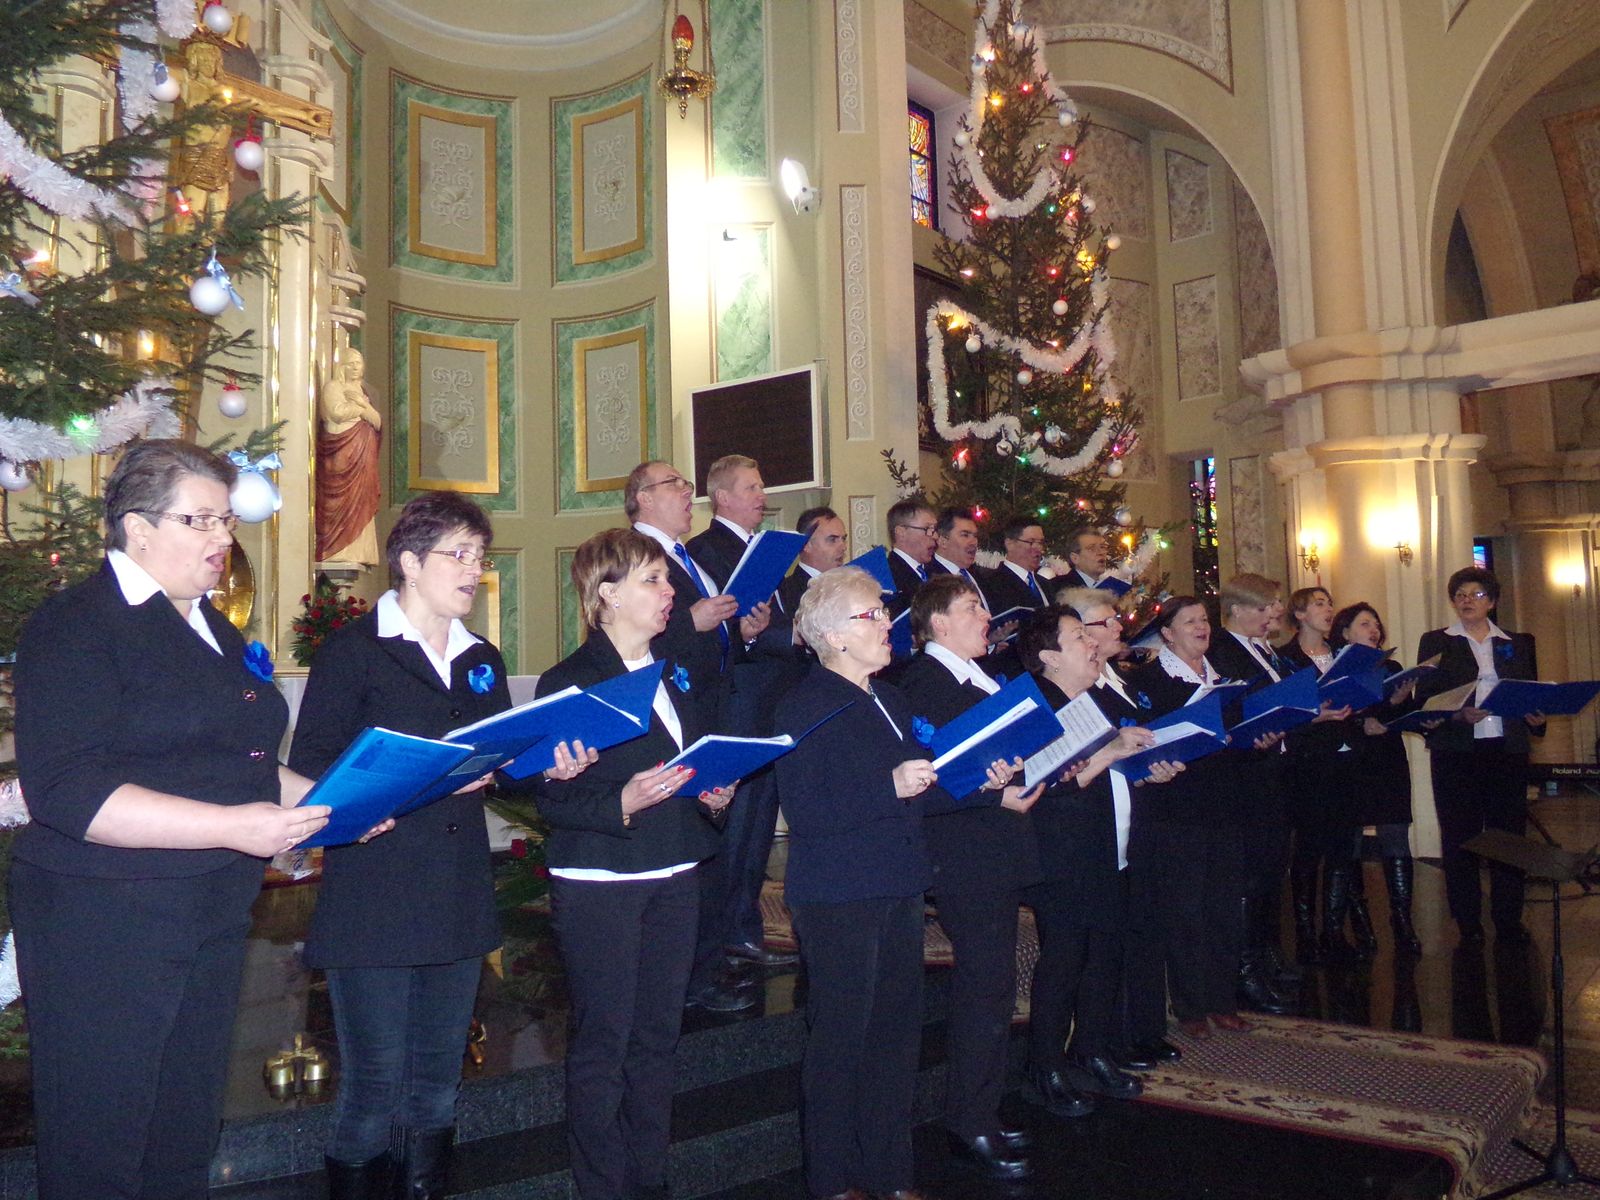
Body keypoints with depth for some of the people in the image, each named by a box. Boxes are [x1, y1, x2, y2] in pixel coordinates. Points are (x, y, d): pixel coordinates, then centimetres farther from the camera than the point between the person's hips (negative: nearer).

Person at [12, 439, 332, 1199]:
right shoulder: (77, 627, -11)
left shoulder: (216, 635, 14)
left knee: (186, 1139, 16)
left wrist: (329, 800, 7)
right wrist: (231, 825, -27)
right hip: (104, 920, -7)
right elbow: (65, 793, -22)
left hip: (211, 919, 8)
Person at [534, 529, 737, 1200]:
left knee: (658, 1035, 13)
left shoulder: (681, 677, 12)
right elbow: (551, 800, -12)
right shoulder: (567, 683, -9)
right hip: (597, 884, -6)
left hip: (674, 877, 6)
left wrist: (717, 797, 1)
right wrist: (622, 804, -27)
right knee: (602, 1042, 3)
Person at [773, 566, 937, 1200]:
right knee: (840, 1036, 4)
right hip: (837, 897, -7)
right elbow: (805, 812, -20)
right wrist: (889, 787, -24)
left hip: (899, 888, 8)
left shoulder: (892, 700, 15)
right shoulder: (805, 706, -11)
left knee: (897, 1031, 13)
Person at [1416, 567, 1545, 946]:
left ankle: (1509, 921, 14)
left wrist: (1536, 717, -4)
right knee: (1460, 839, 0)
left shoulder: (1518, 644, 15)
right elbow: (1425, 700, -1)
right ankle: (1468, 925, 9)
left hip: (1508, 752, 2)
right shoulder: (1436, 642, 7)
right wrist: (1458, 714, -18)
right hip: (1456, 755, -2)